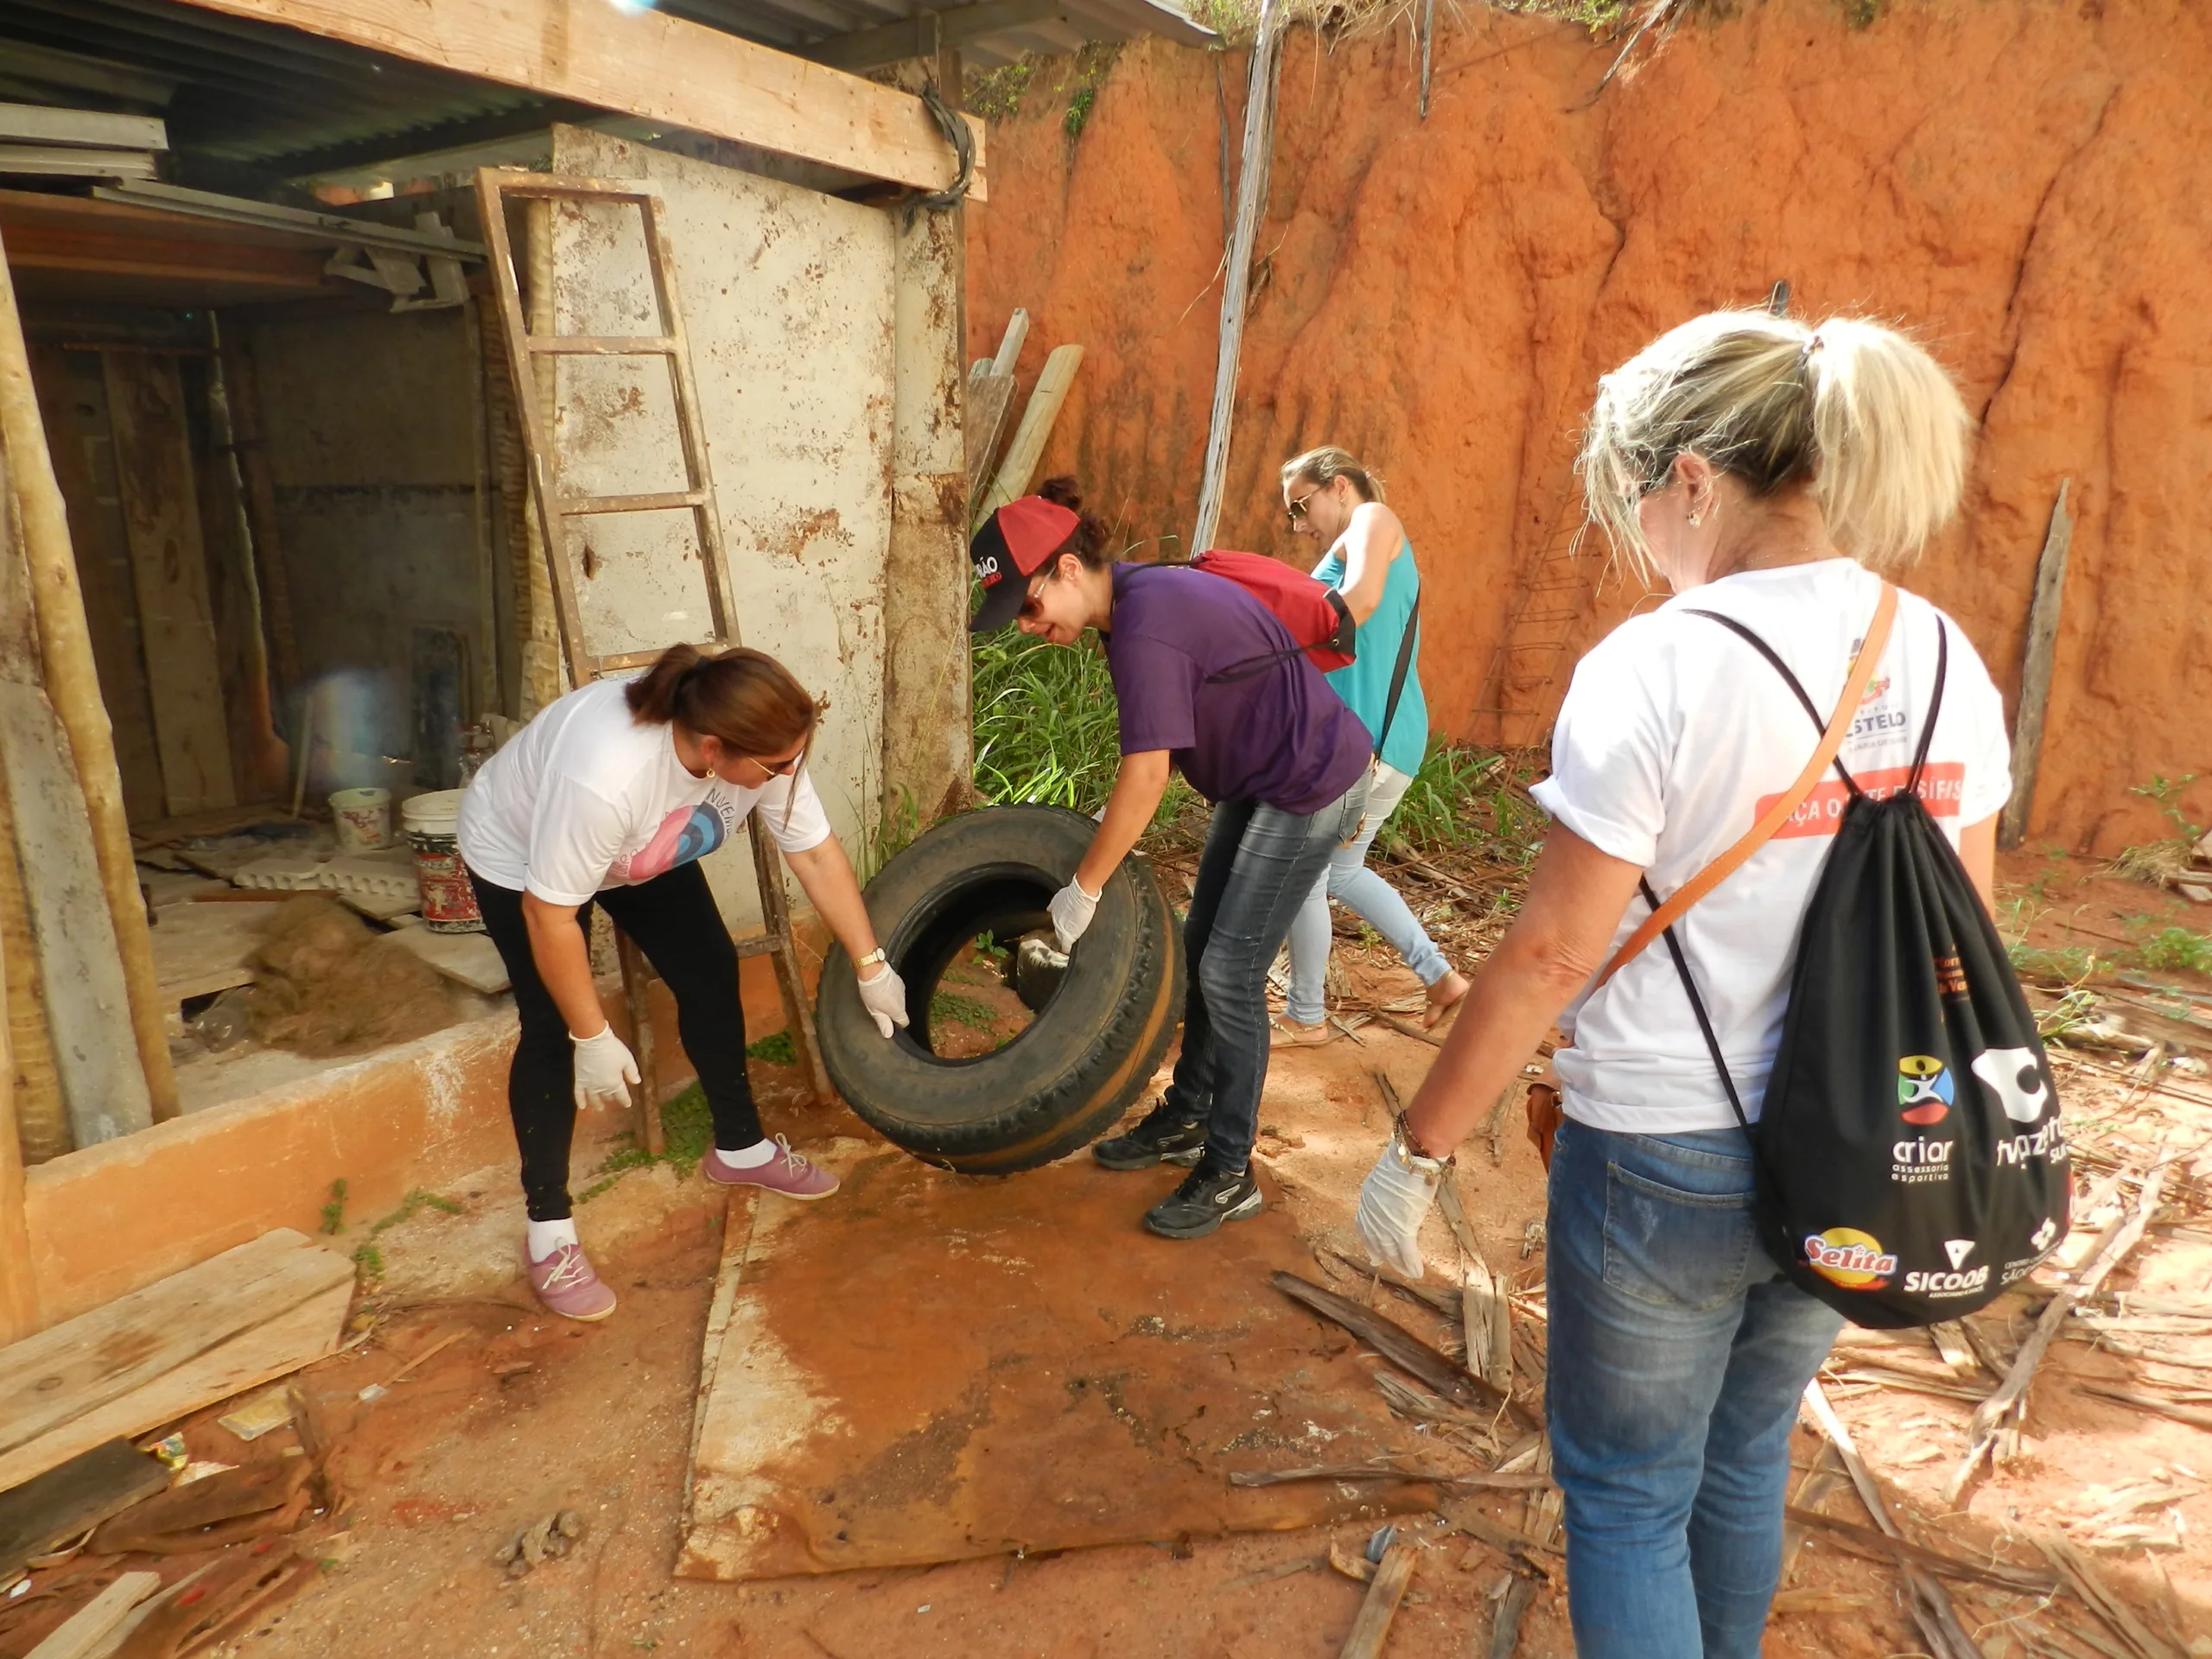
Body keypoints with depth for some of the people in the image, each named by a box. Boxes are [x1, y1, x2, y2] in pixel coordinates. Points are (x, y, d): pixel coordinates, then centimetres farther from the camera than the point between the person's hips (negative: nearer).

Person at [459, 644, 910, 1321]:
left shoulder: (759, 746, -29)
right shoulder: (604, 776, -46)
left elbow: (817, 854, -17)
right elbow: (549, 915, -34)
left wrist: (871, 967, -13)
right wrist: (593, 1037, -25)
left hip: (644, 854, 6)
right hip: (519, 854, -6)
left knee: (712, 976, 4)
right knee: (555, 1031, -10)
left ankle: (740, 1148, 23)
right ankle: (548, 1231, 5)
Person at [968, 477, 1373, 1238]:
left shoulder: (1145, 628, -28)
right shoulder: (1138, 598, 2)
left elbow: (1146, 777, -29)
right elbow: (1157, 751, 11)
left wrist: (1084, 889, -22)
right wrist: (1109, 819, 5)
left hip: (1310, 786, -10)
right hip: (1257, 781, 10)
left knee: (1229, 974, -6)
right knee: (1200, 952, 15)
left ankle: (1230, 1174, 8)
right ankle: (1186, 1120, 31)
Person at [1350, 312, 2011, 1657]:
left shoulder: (1658, 669, -21)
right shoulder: (1942, 660, -1)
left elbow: (1550, 959, -20)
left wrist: (1418, 1151, -9)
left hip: (1663, 1164, -6)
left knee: (1627, 1501, 15)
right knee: (1744, 1464, 27)